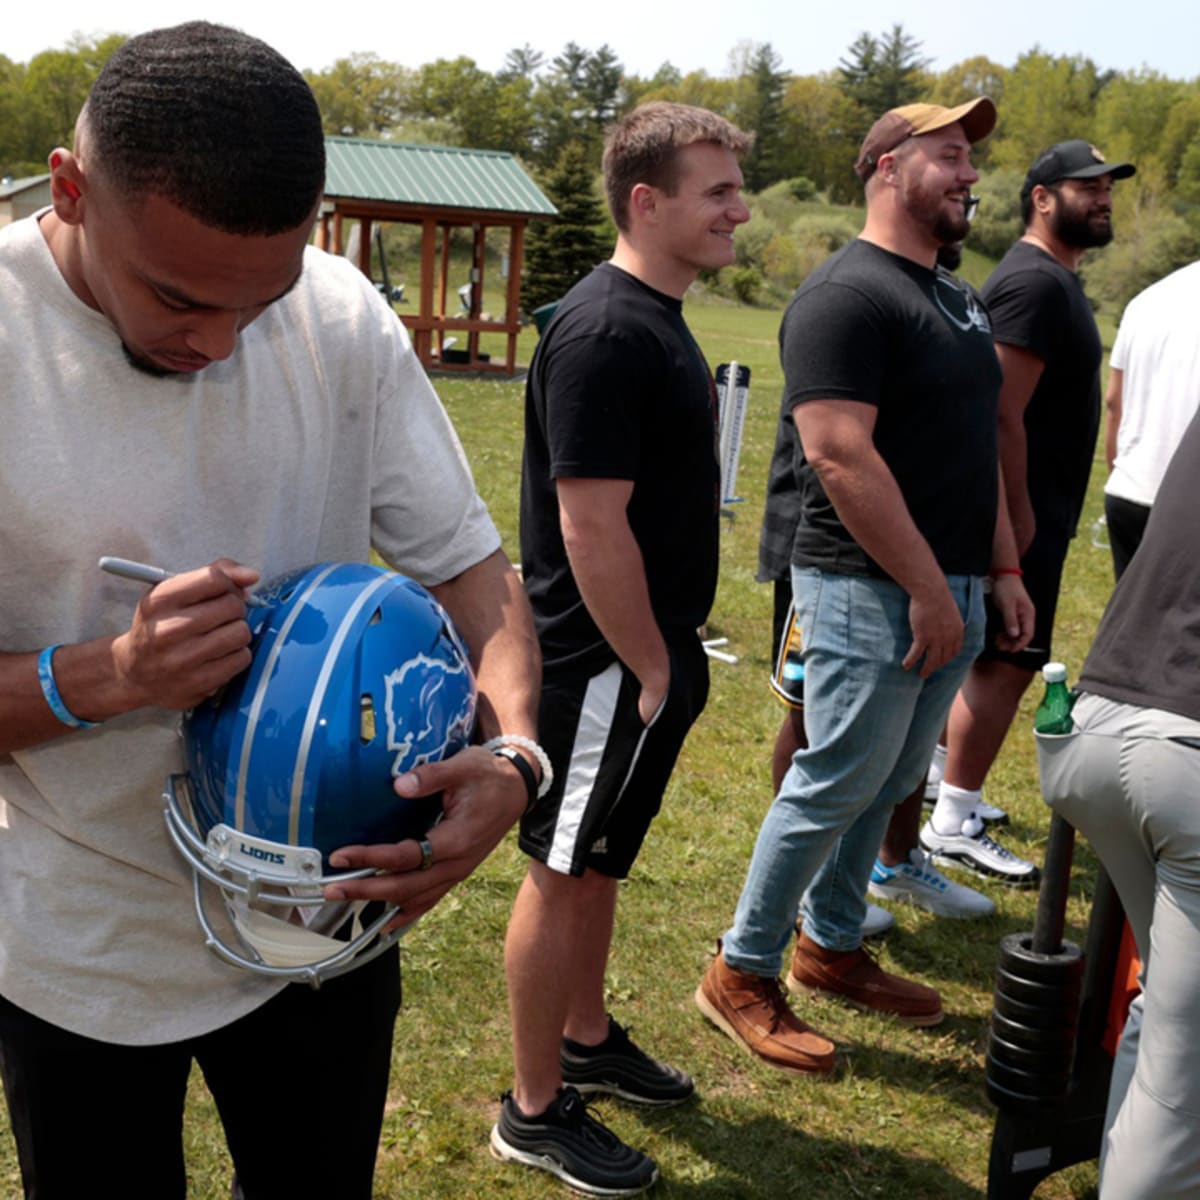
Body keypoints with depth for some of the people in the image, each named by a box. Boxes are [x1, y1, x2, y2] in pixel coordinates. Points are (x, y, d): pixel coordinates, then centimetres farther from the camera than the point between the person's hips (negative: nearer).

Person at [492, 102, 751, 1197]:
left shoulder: (658, 318, 10)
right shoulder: (605, 333, -22)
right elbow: (592, 528, -25)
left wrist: (675, 648, 17)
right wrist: (653, 670, -17)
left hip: (649, 651, 9)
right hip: (605, 664, -9)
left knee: (600, 861, 22)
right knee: (563, 875, 5)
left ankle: (587, 1037, 41)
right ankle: (536, 1111, 22)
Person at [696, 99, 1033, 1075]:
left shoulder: (958, 300, 16)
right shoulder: (845, 297, -14)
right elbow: (840, 455, -22)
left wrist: (1004, 567, 16)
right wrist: (926, 588, -20)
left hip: (949, 589, 9)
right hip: (872, 591, -9)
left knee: (888, 785, 17)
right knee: (835, 787, -1)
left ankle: (832, 946, 34)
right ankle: (743, 975, 15)